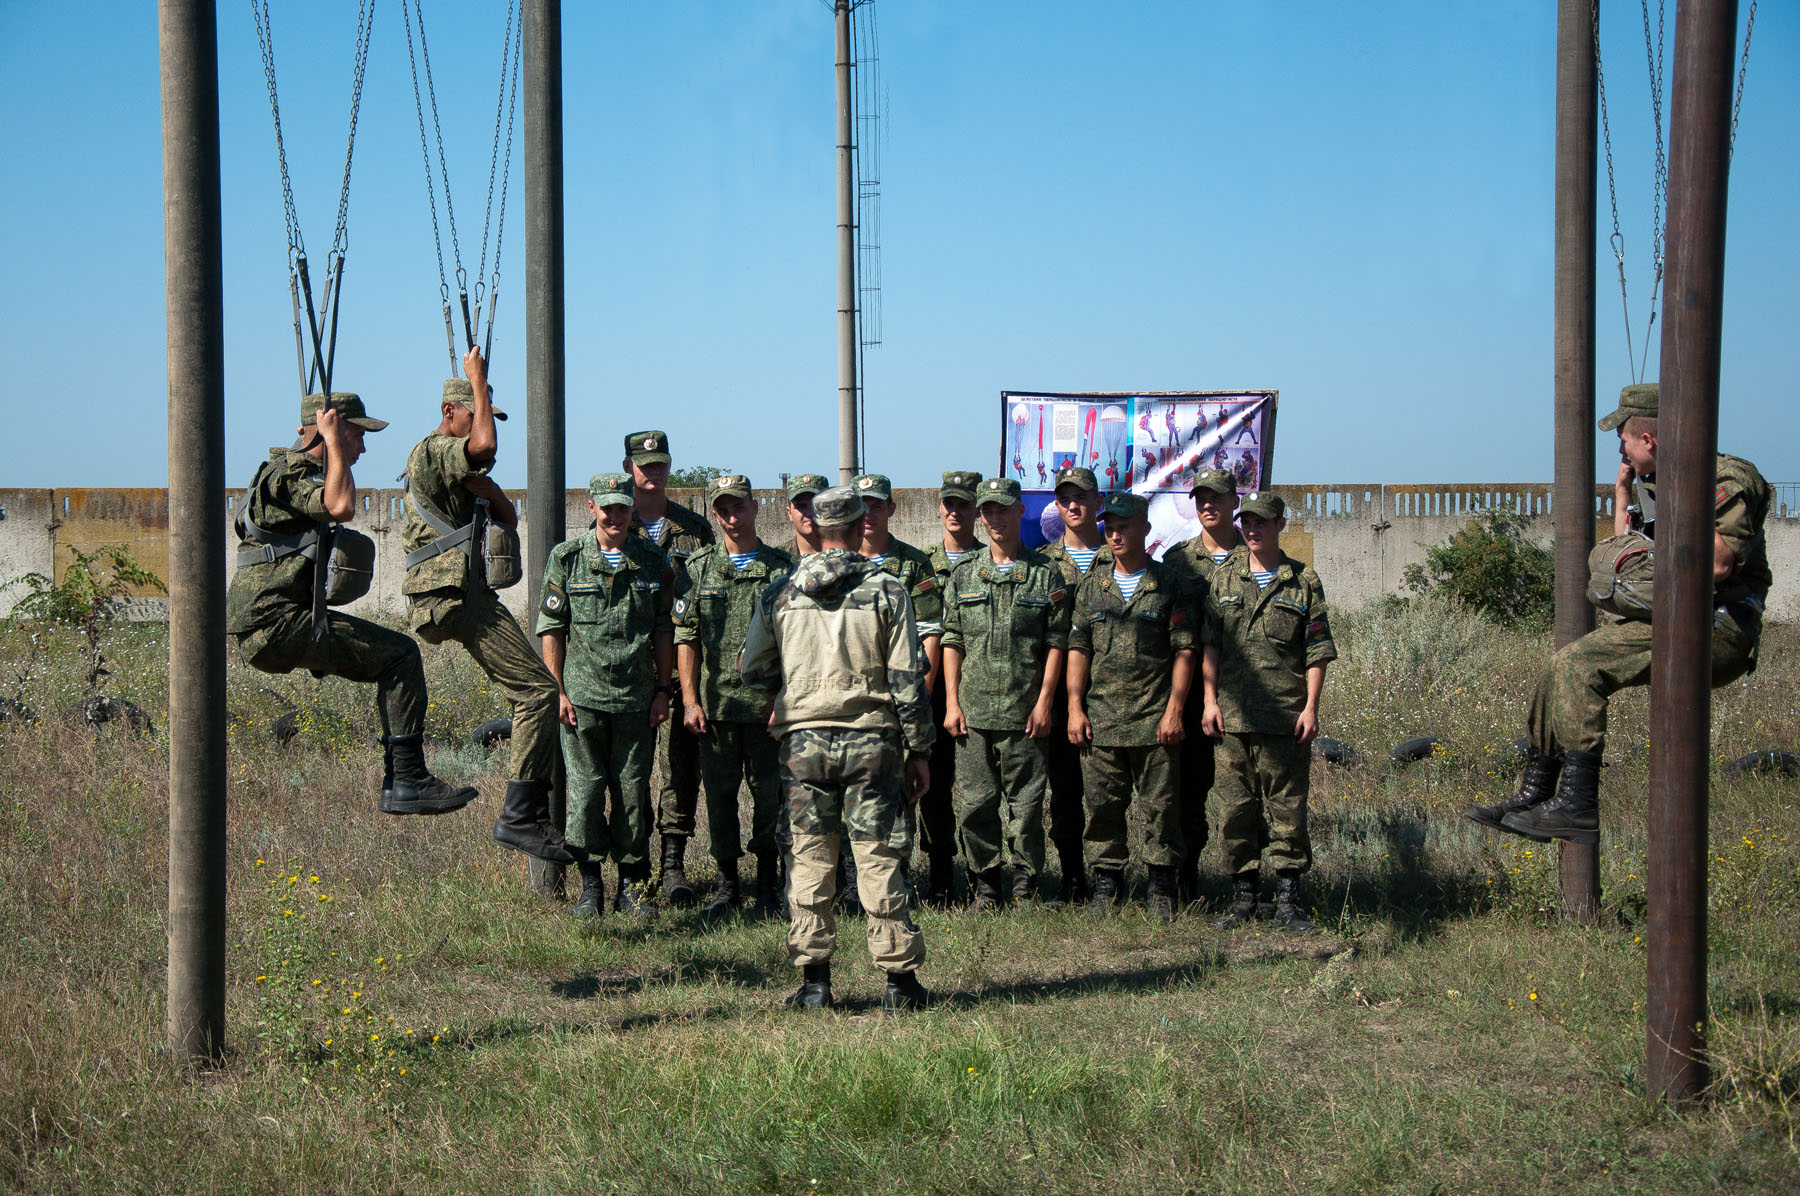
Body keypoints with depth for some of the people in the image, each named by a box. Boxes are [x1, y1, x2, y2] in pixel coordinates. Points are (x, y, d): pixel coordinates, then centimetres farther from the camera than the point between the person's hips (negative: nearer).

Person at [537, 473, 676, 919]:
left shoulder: (653, 561, 7)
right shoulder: (567, 558, 1)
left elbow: (664, 631, 11)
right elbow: (550, 629, 2)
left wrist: (662, 690, 5)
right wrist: (557, 691, -4)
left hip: (638, 698, 2)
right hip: (583, 695, -2)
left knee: (633, 790, 4)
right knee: (585, 789, -2)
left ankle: (631, 885, 12)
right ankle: (590, 883, 8)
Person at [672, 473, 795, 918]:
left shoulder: (782, 568, 5)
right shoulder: (698, 568, 7)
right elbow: (684, 638, 5)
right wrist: (689, 699, -3)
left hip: (768, 704, -1)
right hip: (715, 704, 1)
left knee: (769, 794, 3)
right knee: (719, 795, 4)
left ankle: (767, 882, 14)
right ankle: (727, 883, 15)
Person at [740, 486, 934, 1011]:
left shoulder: (780, 593, 3)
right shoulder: (886, 590, -3)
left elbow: (753, 672, 11)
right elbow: (908, 678, -4)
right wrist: (919, 750, 3)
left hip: (803, 739, 2)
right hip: (872, 740, -1)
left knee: (810, 858, 7)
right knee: (880, 859, 2)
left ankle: (813, 979, 6)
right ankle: (899, 978, 5)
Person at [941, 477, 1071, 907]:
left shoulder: (1045, 575, 4)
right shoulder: (963, 574, 10)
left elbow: (1056, 644, 2)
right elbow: (952, 642, 9)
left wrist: (1044, 701, -6)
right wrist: (952, 703, 2)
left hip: (1025, 711, -2)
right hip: (974, 710, 2)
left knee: (1025, 803, 0)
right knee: (976, 802, 2)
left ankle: (1025, 888, 8)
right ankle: (985, 886, 12)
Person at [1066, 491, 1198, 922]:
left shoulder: (1170, 585, 3)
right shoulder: (1092, 585, 12)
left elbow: (1184, 651, 0)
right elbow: (1078, 649, 10)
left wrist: (1174, 709, -7)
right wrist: (1075, 708, 2)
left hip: (1155, 719, -3)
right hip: (1100, 718, 3)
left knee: (1160, 805, 0)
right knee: (1102, 805, 4)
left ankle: (1161, 887, 8)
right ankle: (1106, 882, 13)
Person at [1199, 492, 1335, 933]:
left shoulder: (1303, 582, 5)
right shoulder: (1224, 578, 10)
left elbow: (1318, 651, 4)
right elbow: (1209, 645, 10)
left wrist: (1311, 706, -5)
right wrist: (1211, 700, 1)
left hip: (1286, 718, -2)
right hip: (1233, 715, 2)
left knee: (1287, 809, -1)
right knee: (1235, 809, 4)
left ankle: (1288, 900, 5)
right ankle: (1243, 898, 12)